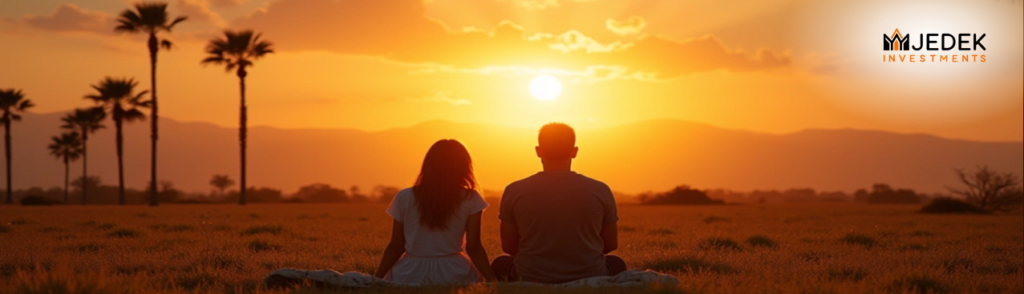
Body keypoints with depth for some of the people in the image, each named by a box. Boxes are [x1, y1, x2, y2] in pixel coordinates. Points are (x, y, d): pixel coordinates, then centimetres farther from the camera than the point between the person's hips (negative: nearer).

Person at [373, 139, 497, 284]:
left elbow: (395, 247, 2)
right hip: (453, 275, -1)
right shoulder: (470, 199, -4)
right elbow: (474, 248, -6)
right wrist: (492, 281, 0)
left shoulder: (404, 198, 0)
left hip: (411, 274, 1)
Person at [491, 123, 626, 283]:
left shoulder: (514, 191, -7)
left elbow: (508, 247, 3)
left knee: (500, 264, 33)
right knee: (616, 264, 34)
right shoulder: (600, 191, -6)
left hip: (531, 282, 0)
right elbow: (611, 245, 5)